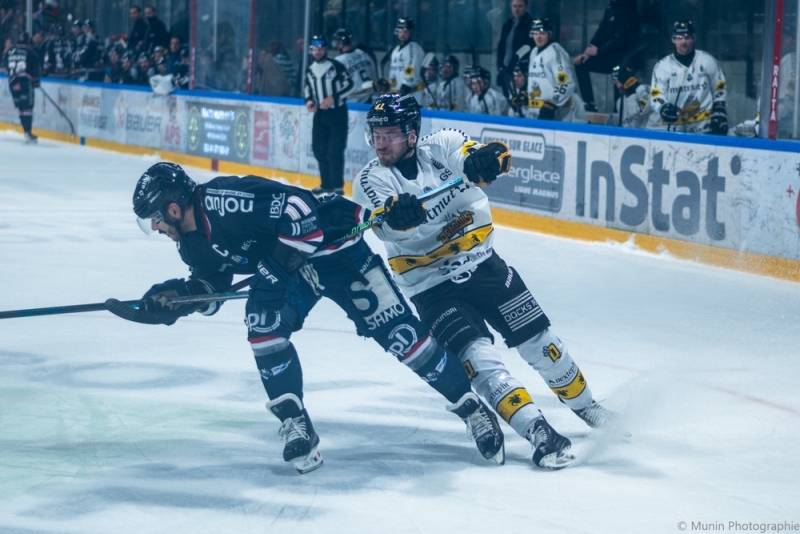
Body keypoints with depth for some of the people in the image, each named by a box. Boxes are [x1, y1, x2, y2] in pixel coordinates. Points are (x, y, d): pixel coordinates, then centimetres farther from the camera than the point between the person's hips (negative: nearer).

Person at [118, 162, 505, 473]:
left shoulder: (223, 201, -28)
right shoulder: (193, 243, 3)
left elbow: (294, 203, -33)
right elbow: (209, 289, 13)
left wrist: (289, 253, -29)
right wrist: (169, 298, -3)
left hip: (329, 244, -8)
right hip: (282, 269, 8)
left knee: (399, 335, -9)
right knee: (263, 326, -17)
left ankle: (470, 408, 2)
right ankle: (296, 425, -6)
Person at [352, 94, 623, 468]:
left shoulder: (441, 146, -7)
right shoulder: (371, 181, -9)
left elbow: (499, 157, -21)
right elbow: (387, 225, -28)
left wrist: (485, 159, -45)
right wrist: (399, 213, -52)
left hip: (484, 266, 2)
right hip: (432, 289, -2)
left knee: (538, 341, 5)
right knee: (478, 358, -19)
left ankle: (585, 407, 26)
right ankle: (539, 434, -19)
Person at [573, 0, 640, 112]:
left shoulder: (628, 10, -13)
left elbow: (622, 39, -20)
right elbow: (601, 31, 10)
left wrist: (598, 51, -16)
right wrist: (588, 52, -2)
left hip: (624, 60, -8)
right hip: (610, 57, 8)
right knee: (582, 63, 2)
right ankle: (590, 106, -2)